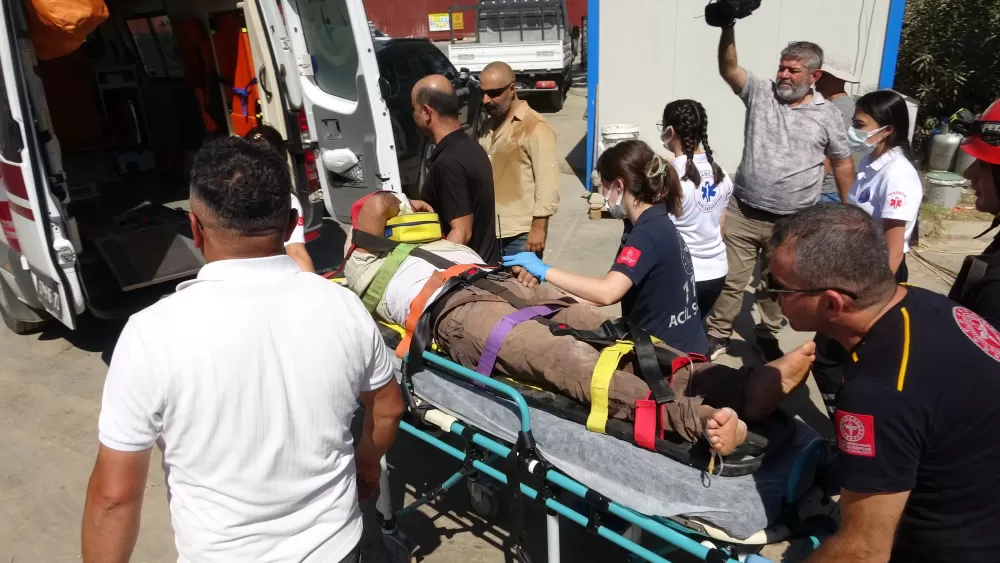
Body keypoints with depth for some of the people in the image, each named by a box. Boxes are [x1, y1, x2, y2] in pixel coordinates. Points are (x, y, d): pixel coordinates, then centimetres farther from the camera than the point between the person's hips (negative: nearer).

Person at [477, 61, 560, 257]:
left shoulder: (535, 127, -11)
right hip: (490, 230, 7)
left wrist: (538, 227, -17)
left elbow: (547, 182, -15)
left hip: (521, 234, -7)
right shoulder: (488, 125, 14)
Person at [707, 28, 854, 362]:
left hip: (791, 224, 1)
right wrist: (728, 27, -32)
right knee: (731, 280, 8)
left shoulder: (826, 114, 1)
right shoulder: (760, 93, 0)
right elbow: (728, 69, -16)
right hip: (743, 213, 0)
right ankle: (718, 335, 25)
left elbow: (842, 162, 9)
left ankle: (767, 335, 37)